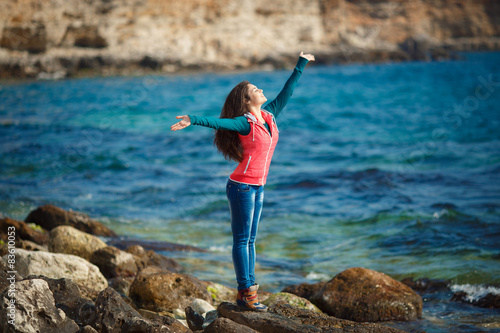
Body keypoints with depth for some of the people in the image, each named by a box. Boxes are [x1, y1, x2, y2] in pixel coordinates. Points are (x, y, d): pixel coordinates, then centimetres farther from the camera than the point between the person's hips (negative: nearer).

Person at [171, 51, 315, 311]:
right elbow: (219, 122, -27)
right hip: (242, 187, -8)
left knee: (250, 240, 11)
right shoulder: (245, 123, -13)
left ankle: (249, 288, 16)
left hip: (258, 188, 8)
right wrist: (193, 120, -43)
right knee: (242, 240, -3)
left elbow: (286, 92, 15)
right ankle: (246, 293, 0)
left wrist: (300, 65, 21)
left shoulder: (269, 114, 7)